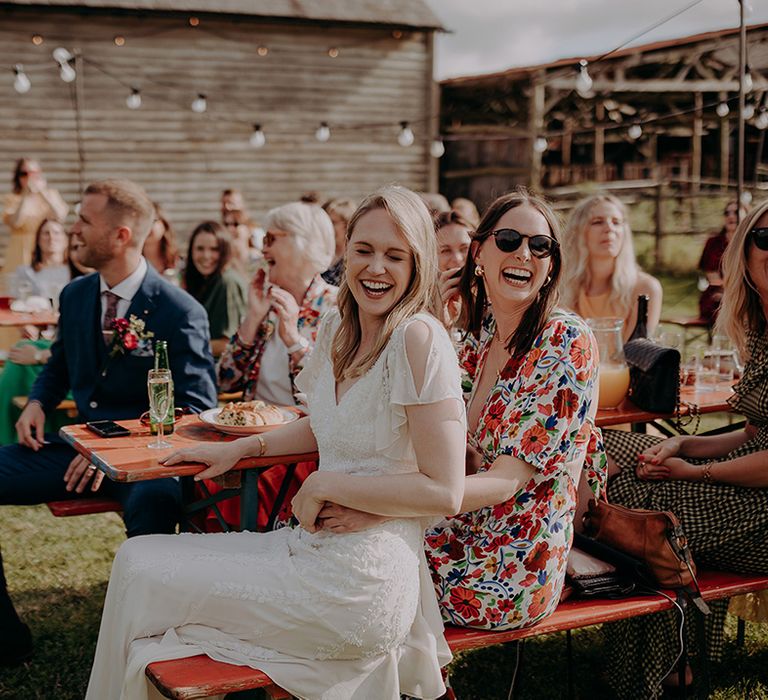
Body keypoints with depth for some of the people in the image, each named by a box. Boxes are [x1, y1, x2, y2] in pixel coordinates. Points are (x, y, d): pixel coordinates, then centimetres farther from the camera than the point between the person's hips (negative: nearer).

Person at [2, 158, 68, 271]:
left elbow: (62, 216, -11)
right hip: (22, 252, -1)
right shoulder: (12, 199, 3)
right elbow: (15, 223, -15)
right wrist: (26, 195, -20)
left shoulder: (51, 194, 8)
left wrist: (43, 191, -18)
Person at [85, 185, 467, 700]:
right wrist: (243, 447, 15)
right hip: (317, 546, 8)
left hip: (361, 578, -8)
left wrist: (328, 485, -15)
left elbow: (445, 492, -19)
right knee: (138, 558, 11)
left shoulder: (419, 338, -18)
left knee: (139, 573, 0)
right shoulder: (338, 329, 7)